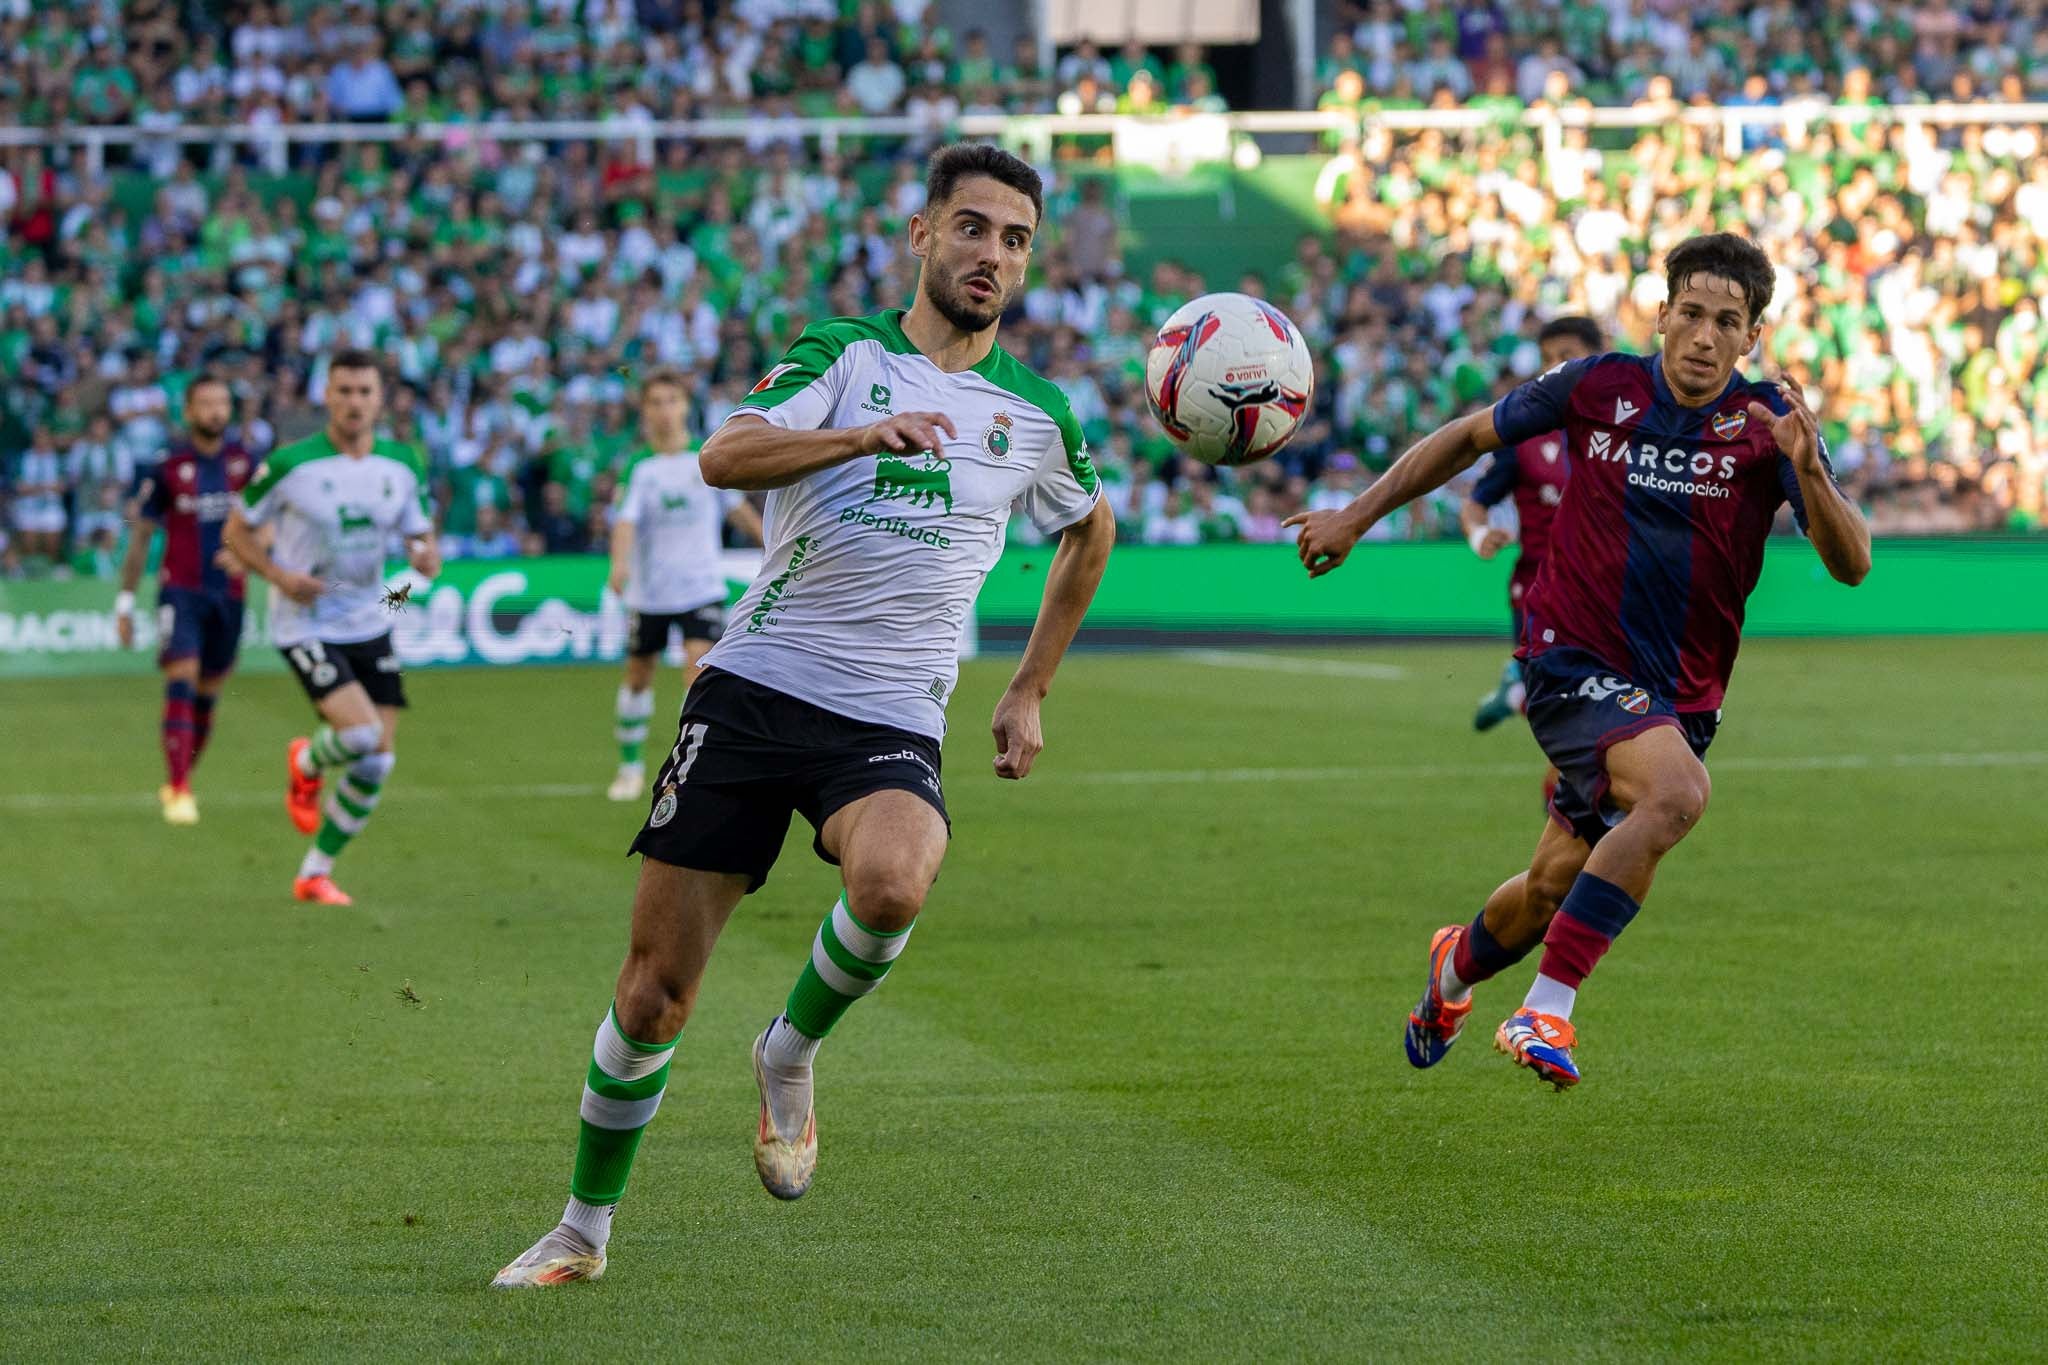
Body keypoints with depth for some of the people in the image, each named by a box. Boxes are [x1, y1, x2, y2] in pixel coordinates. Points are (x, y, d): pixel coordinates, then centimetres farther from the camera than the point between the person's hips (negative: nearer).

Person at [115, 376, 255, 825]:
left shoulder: (244, 462, 4)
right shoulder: (168, 467, -2)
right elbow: (140, 536, 5)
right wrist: (126, 600, 4)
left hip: (228, 596, 3)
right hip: (180, 590, -3)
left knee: (208, 694, 10)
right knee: (182, 682, -18)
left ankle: (179, 779, 27)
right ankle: (178, 791, -22)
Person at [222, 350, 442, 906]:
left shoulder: (402, 465, 1)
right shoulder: (289, 464, -12)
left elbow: (420, 533, 12)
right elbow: (239, 531, -1)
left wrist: (427, 555, -12)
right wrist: (279, 575, -18)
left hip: (370, 625, 5)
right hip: (306, 626, -5)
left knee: (378, 762, 0)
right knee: (360, 734, -23)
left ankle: (315, 873, 17)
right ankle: (306, 763, 14)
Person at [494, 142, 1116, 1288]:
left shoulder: (1038, 417, 10)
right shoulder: (845, 355, 3)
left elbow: (1091, 532, 31)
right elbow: (724, 458, -16)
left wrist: (1029, 694, 26)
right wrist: (864, 434, -32)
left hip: (890, 725, 1)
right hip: (754, 690, -1)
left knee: (892, 884, -35)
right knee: (655, 991, 0)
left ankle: (791, 1056, -4)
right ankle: (584, 1230, 20)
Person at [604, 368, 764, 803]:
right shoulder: (637, 467, -5)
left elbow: (737, 508, 14)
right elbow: (625, 520, -17)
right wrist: (619, 562, -35)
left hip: (701, 586, 0)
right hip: (649, 590, 0)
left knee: (698, 664, -18)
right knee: (638, 676, 11)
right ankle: (630, 765, 30)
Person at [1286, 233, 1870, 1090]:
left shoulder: (1767, 424, -6)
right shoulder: (1599, 389, -5)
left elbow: (1851, 564, -15)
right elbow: (1471, 436, 11)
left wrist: (1809, 473, -33)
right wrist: (1359, 515, 10)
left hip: (1679, 694, 3)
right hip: (1573, 658, -3)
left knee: (1555, 889, 11)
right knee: (1677, 792, -31)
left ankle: (1460, 964, 47)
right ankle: (1545, 1010, -26)